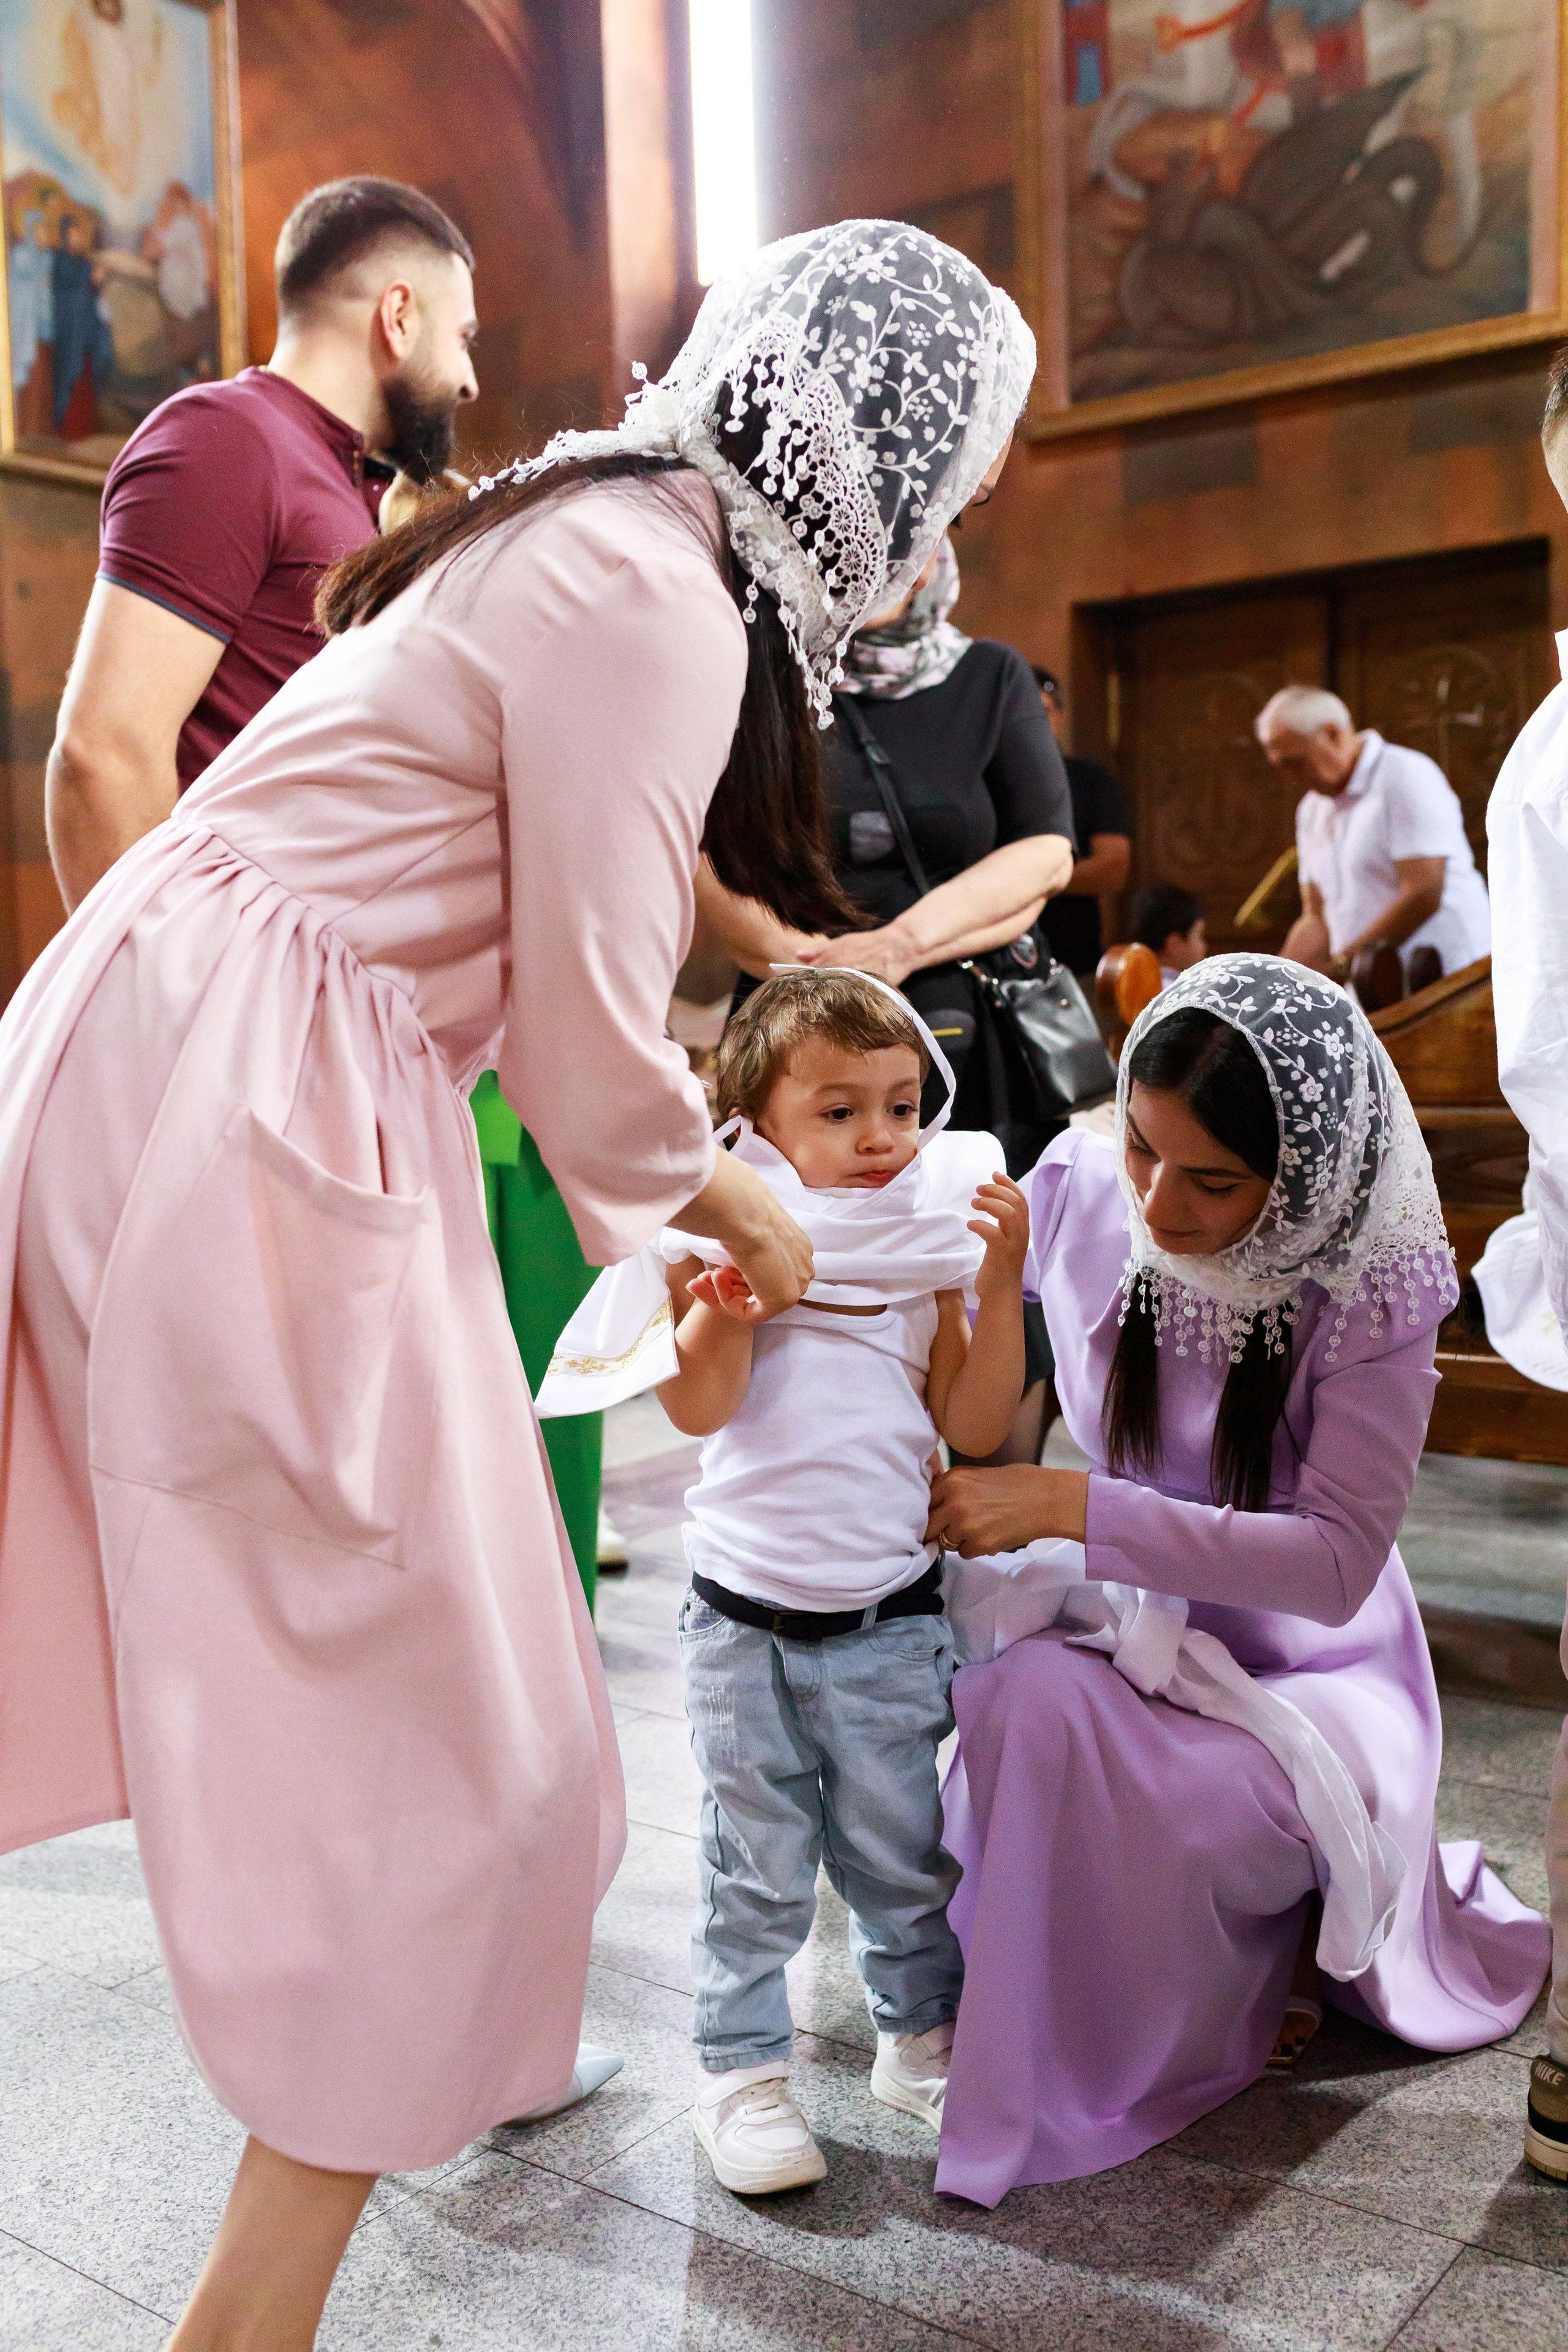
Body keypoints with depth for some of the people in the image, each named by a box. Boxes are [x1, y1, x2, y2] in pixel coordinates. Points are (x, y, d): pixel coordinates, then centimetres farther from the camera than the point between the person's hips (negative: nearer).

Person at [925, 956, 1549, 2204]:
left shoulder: (1368, 1286, -20)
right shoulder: (1079, 1191, -11)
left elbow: (1337, 1562, -23)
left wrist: (1073, 1506, -30)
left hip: (1305, 1672, -4)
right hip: (1126, 1638, 4)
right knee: (1027, 1698, -27)